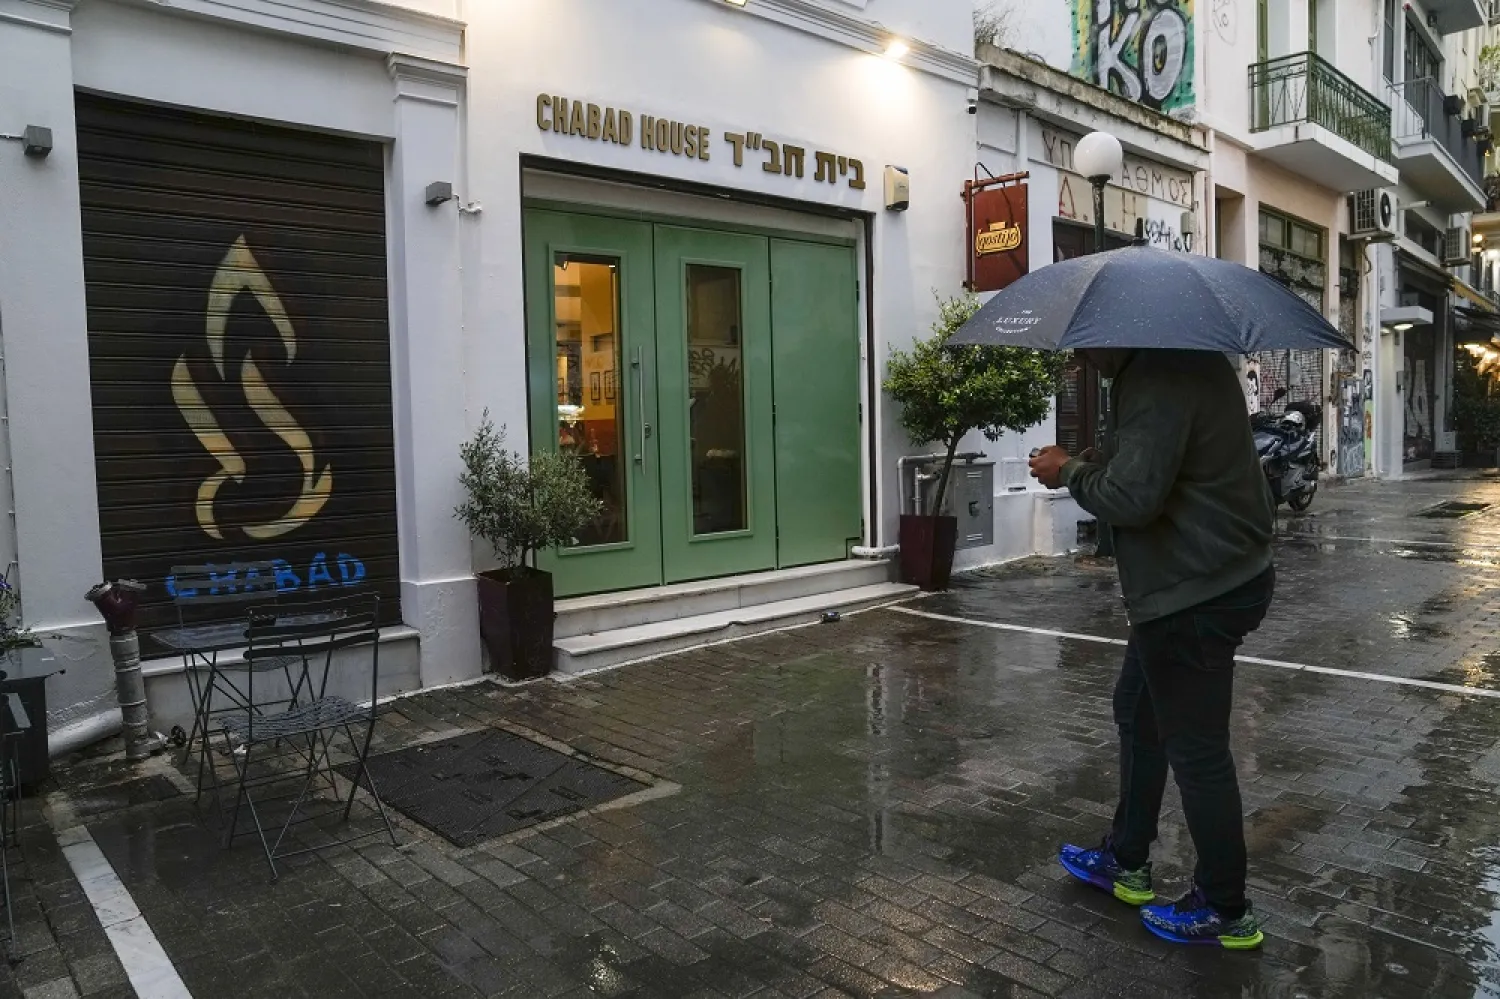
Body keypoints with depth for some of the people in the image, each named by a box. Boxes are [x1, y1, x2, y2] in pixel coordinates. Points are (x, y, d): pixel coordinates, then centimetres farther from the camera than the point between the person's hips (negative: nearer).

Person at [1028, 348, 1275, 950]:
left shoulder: (1159, 380, -24)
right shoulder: (1187, 360, 10)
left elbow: (1132, 497, -29)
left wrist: (1069, 472, -11)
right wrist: (1085, 464, 5)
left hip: (1193, 596, -11)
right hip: (1219, 577, 11)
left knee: (1196, 751, 3)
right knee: (1138, 713, 22)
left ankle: (1226, 913, 21)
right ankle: (1126, 863, 38)